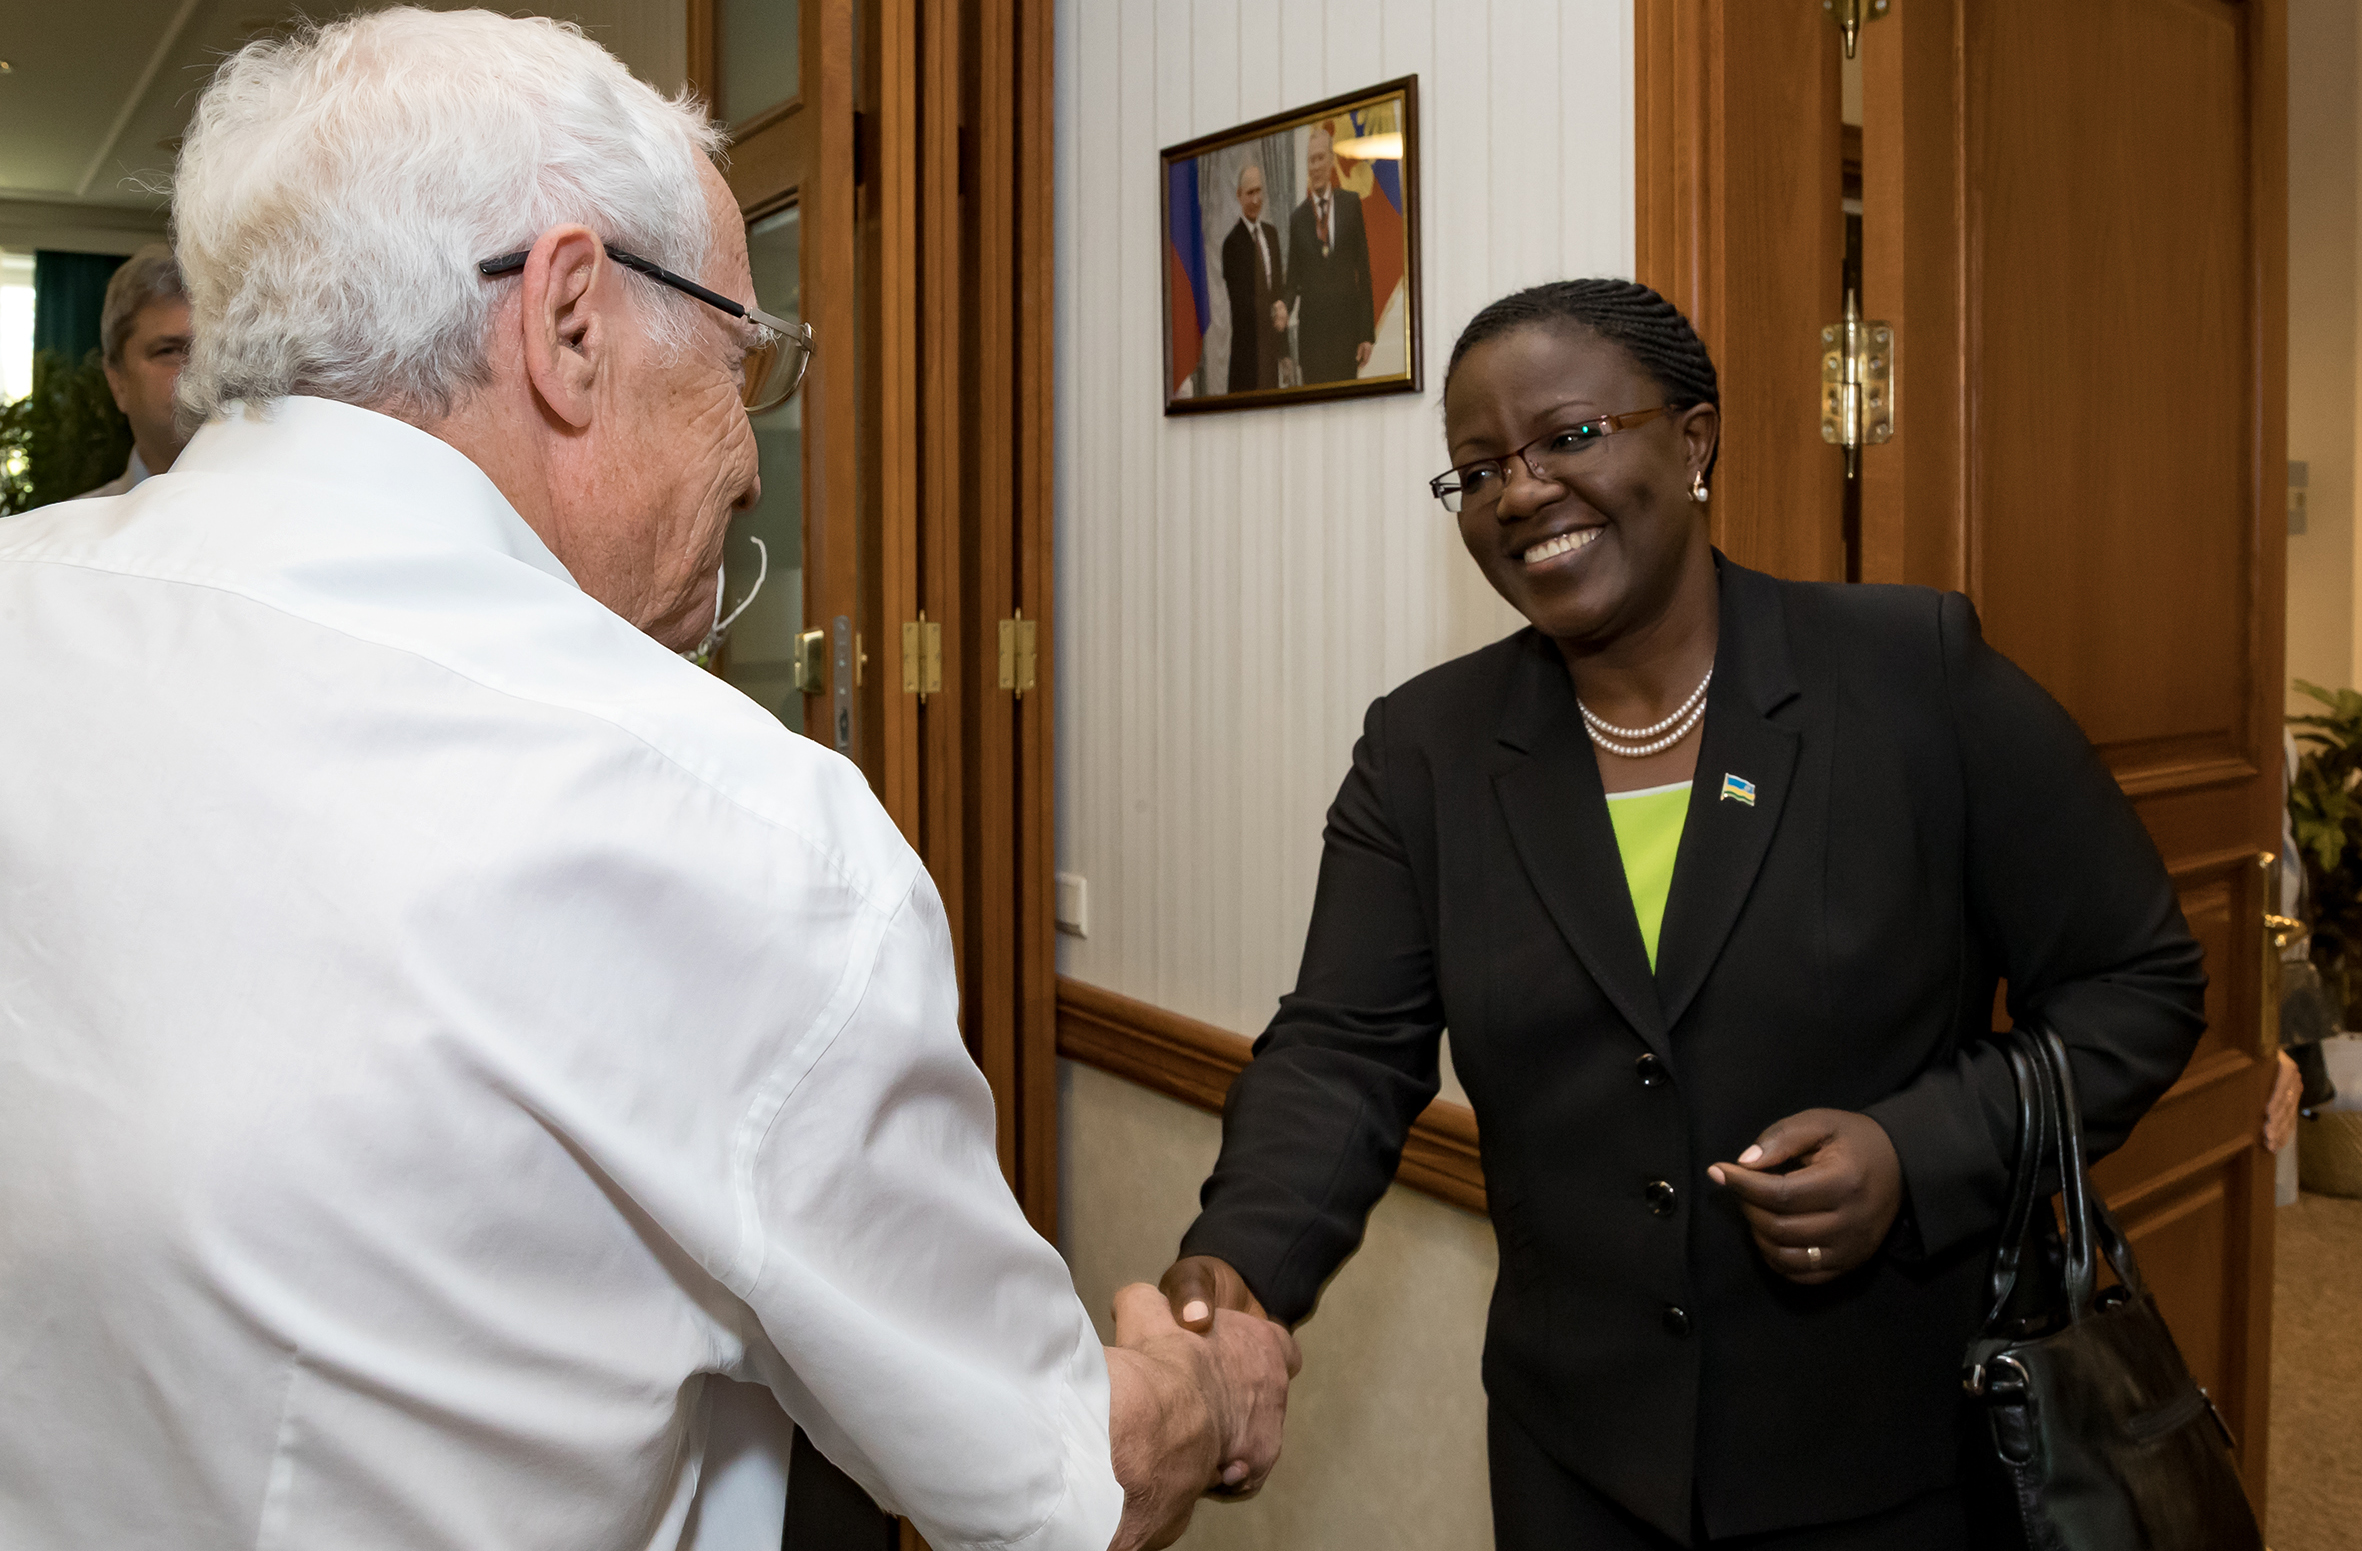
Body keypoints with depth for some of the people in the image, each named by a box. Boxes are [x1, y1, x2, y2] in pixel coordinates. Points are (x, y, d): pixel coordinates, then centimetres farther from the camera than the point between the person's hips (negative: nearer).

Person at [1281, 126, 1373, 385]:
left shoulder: (1351, 203, 6)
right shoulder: (1297, 218, 8)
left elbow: (1364, 268, 5)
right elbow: (1293, 280, 9)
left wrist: (1367, 333, 0)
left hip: (1347, 326, 0)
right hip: (1311, 329, 0)